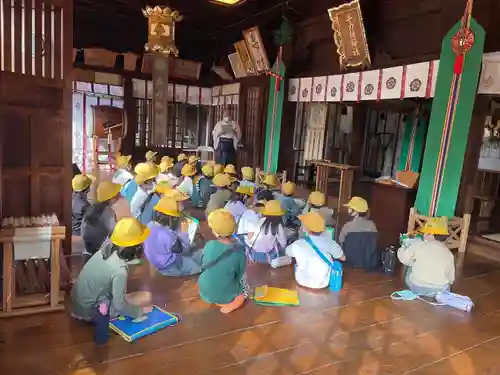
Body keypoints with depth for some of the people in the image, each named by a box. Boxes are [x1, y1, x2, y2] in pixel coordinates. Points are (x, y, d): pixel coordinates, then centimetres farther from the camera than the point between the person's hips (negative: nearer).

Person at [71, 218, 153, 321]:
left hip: (77, 301, 8)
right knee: (146, 297, -7)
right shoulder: (119, 270, -29)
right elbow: (119, 306, -22)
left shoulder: (107, 248, -10)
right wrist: (140, 311, -7)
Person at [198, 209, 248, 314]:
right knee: (244, 284, 28)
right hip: (226, 295, -3)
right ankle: (232, 303, 10)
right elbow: (239, 276, -7)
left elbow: (203, 267, 0)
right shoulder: (239, 252, -23)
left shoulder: (209, 245, -17)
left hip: (205, 293, 4)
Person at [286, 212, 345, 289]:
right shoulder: (329, 242, -20)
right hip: (323, 283, 0)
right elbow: (343, 258, -3)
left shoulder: (297, 244, -20)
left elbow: (287, 252, 4)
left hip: (302, 282, 0)